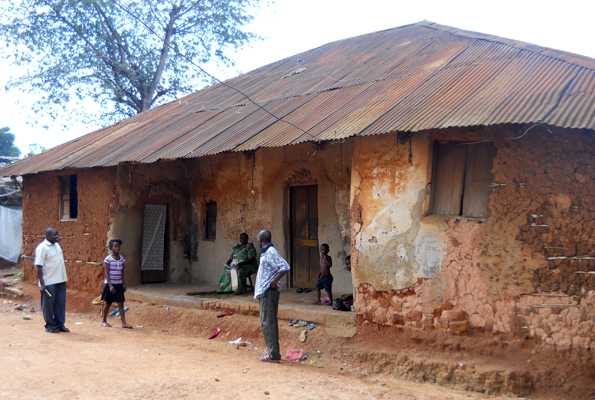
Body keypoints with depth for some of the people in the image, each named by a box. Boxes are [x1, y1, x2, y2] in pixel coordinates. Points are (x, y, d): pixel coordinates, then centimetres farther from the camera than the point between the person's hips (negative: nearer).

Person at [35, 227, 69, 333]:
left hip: (61, 281, 7)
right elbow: (39, 267, -14)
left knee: (61, 303, 10)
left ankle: (60, 324, 19)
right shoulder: (42, 248, -11)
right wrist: (42, 284, -18)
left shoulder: (57, 245, 11)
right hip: (49, 282, -7)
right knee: (49, 304, 4)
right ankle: (50, 326, 15)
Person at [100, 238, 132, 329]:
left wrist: (123, 284, 10)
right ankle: (104, 321, 23)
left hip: (119, 284, 4)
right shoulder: (108, 259, -10)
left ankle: (124, 323, -6)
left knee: (121, 303, -2)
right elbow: (107, 273, -12)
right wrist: (110, 286, -17)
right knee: (108, 303, 7)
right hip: (109, 284, -4)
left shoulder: (122, 258, 5)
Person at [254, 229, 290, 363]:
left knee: (268, 322, -8)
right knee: (270, 322, 13)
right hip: (264, 292, 10)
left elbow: (285, 267, -25)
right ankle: (274, 353, 19)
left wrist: (274, 282, -20)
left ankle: (273, 355, -5)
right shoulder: (266, 253, 16)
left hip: (268, 292, -10)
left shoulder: (271, 252, -14)